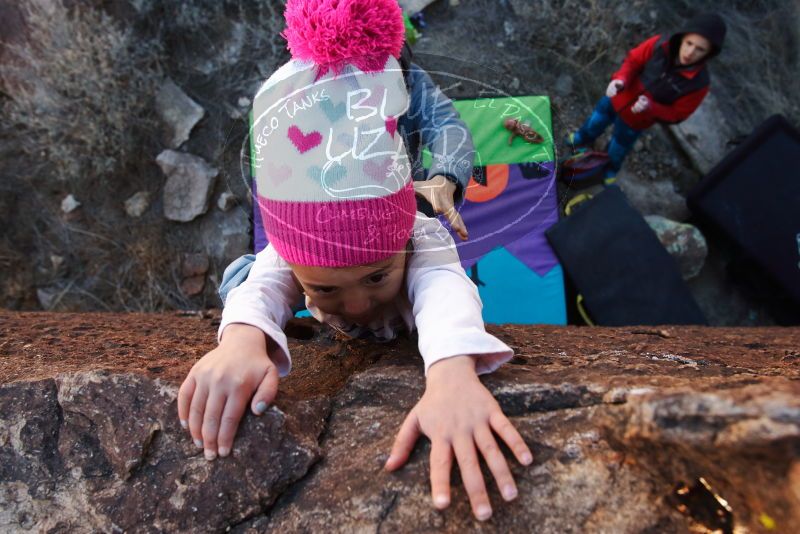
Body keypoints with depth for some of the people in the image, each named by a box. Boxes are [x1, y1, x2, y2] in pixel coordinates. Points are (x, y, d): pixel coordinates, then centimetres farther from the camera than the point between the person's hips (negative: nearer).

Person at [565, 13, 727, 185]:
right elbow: (633, 60, -12)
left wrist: (650, 107, -35)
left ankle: (610, 169, 56)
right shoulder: (660, 45, -28)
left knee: (618, 148, 23)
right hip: (618, 97, 2)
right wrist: (621, 79, -31)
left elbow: (676, 114, -19)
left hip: (635, 119, -1)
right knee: (596, 119, 28)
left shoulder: (699, 83, -30)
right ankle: (584, 138, 62)